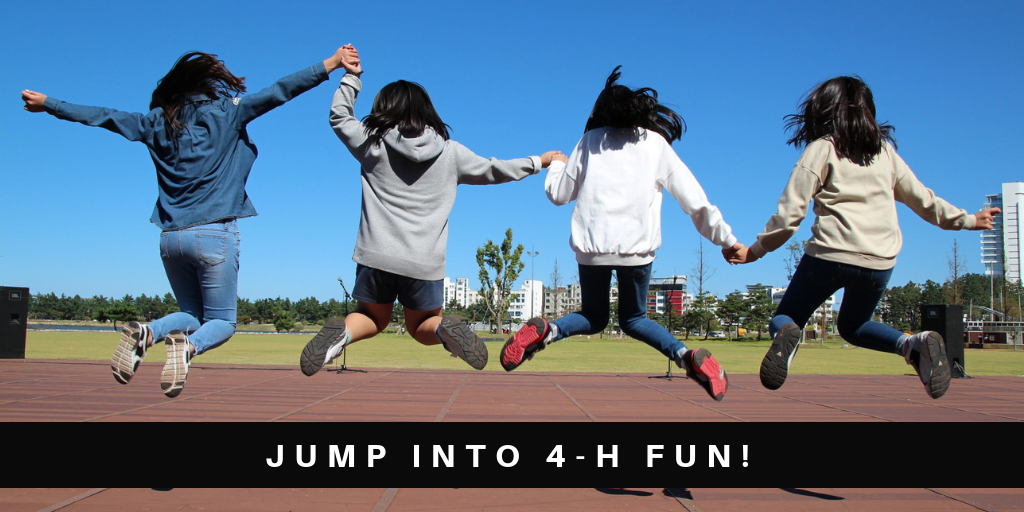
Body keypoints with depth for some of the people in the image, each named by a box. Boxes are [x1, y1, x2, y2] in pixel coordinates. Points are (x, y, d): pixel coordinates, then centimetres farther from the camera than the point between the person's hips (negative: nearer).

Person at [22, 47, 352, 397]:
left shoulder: (157, 122, 11)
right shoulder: (224, 113, 0)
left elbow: (101, 116, 19)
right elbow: (277, 93, -4)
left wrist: (48, 104, 34)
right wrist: (330, 65, -3)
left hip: (171, 237, 5)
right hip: (214, 234, -4)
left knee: (192, 314, 20)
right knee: (222, 321, 7)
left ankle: (145, 334, -10)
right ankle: (187, 347, -27)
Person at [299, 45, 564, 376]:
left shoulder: (372, 145, 3)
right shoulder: (450, 153, 6)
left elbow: (339, 116, 20)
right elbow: (494, 170, 18)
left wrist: (351, 76, 29)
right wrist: (538, 162, 32)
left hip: (377, 256, 0)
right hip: (426, 262, 0)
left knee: (372, 318, 22)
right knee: (421, 326, 20)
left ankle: (342, 332, -11)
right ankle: (445, 328, -15)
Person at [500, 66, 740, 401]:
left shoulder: (591, 141, 13)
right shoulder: (657, 144, 13)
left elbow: (558, 194, 16)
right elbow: (696, 201, 9)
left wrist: (556, 165, 37)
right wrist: (726, 239, 15)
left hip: (592, 246, 0)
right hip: (637, 247, 0)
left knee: (593, 317, 19)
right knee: (633, 318, 19)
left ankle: (544, 331, -12)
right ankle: (688, 357, -7)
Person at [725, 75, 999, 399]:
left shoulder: (821, 148, 3)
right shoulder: (885, 150, 16)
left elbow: (790, 213, -4)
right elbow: (922, 199, 24)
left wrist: (755, 251, 5)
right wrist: (967, 219, 39)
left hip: (831, 254, -4)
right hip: (880, 262, 5)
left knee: (784, 319, 10)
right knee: (852, 325, 27)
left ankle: (786, 336, -28)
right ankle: (915, 345, -1)